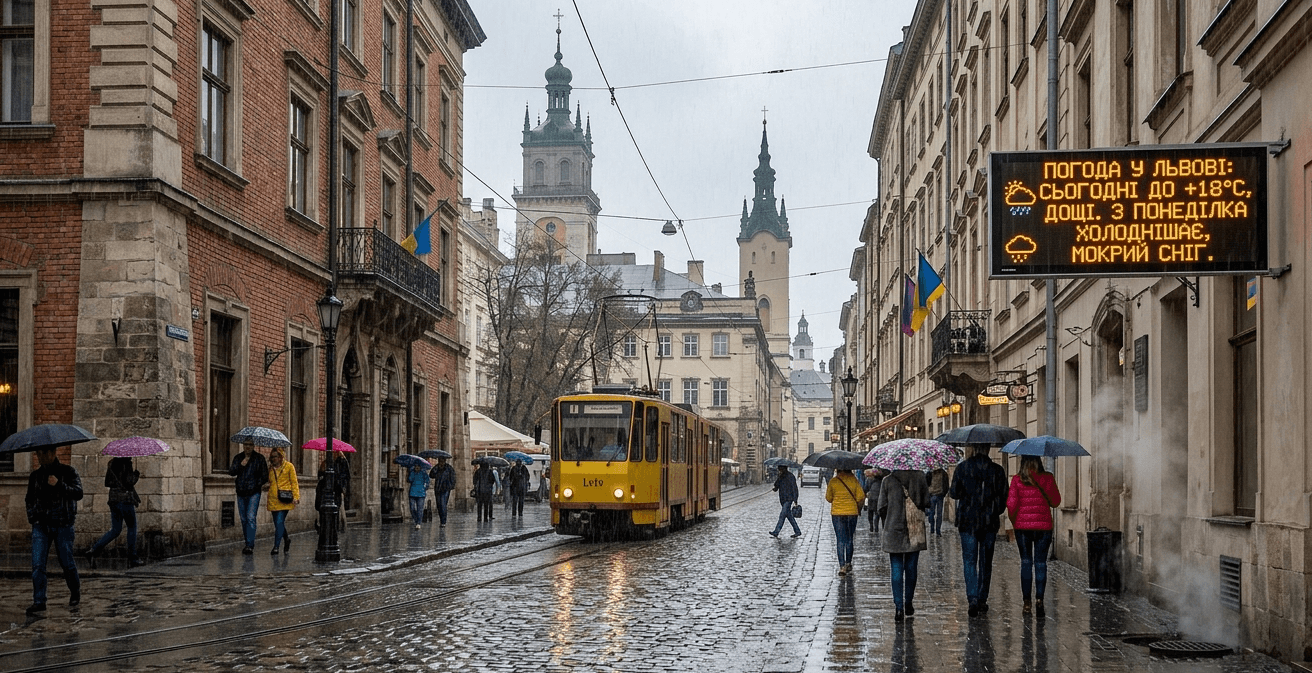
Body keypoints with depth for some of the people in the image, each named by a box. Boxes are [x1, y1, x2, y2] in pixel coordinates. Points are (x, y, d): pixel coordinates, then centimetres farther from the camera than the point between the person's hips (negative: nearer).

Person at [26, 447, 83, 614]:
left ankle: (75, 593, 29)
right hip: (41, 525, 3)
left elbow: (78, 493, -12)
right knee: (37, 565, -9)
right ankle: (39, 602, -7)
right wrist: (32, 517, 8)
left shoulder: (68, 472, -1)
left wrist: (59, 485, -24)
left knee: (67, 562, 4)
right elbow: (30, 499, 22)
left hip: (63, 525, -3)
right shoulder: (35, 476, 10)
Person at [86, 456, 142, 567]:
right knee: (132, 528, 8)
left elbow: (107, 483, 13)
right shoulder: (126, 463, -14)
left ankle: (94, 550, -3)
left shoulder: (112, 463, 10)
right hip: (126, 499, -7)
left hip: (113, 500, 7)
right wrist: (136, 474, -2)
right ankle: (132, 558, 13)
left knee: (115, 530, 12)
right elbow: (129, 482, -19)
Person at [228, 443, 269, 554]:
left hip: (254, 492, -4)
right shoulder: (238, 458, 11)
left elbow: (265, 475, 4)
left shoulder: (259, 458, 2)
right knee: (244, 519, 7)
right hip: (241, 493, 4)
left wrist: (257, 485, -4)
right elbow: (231, 472, -1)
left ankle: (250, 545, -18)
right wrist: (240, 465, -15)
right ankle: (248, 544, 17)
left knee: (251, 518, -14)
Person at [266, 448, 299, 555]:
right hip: (273, 499, 5)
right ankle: (286, 539, 31)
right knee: (277, 523, 7)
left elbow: (294, 482, 2)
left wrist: (296, 497, -6)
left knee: (279, 522, -13)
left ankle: (276, 546, -12)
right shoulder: (270, 468, 15)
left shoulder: (289, 466, 3)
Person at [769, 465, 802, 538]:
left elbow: (794, 488, -11)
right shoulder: (780, 477, 12)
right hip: (782, 499, 8)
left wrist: (795, 500, -14)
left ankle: (776, 532, -17)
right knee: (789, 515, 10)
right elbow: (776, 485, 8)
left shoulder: (790, 476, -11)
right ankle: (797, 531, 18)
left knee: (782, 515, -13)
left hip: (789, 499, -8)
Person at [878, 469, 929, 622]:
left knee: (897, 570, 1)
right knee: (911, 568, 13)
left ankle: (899, 607, -7)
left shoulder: (888, 481, -5)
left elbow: (881, 507, -2)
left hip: (894, 530, -1)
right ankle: (908, 604, 20)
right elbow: (927, 503, -2)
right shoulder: (920, 477, -4)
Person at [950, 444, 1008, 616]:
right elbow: (1003, 497, 1)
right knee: (986, 562, 12)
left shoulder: (963, 467, -4)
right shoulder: (997, 470, -1)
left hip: (967, 522, -1)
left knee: (969, 561, 0)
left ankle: (973, 598, -16)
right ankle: (982, 600, 15)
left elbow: (954, 493, -4)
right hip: (989, 523, 1)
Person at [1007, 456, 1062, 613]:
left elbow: (1011, 504, -6)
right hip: (1044, 526, 0)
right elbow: (1055, 502, 4)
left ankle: (1026, 601, 7)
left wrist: (1013, 521, 10)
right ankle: (1039, 597, -5)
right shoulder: (1047, 478, -3)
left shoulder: (1017, 480, -5)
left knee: (1026, 562, 8)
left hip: (1022, 526, 0)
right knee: (1041, 562, 7)